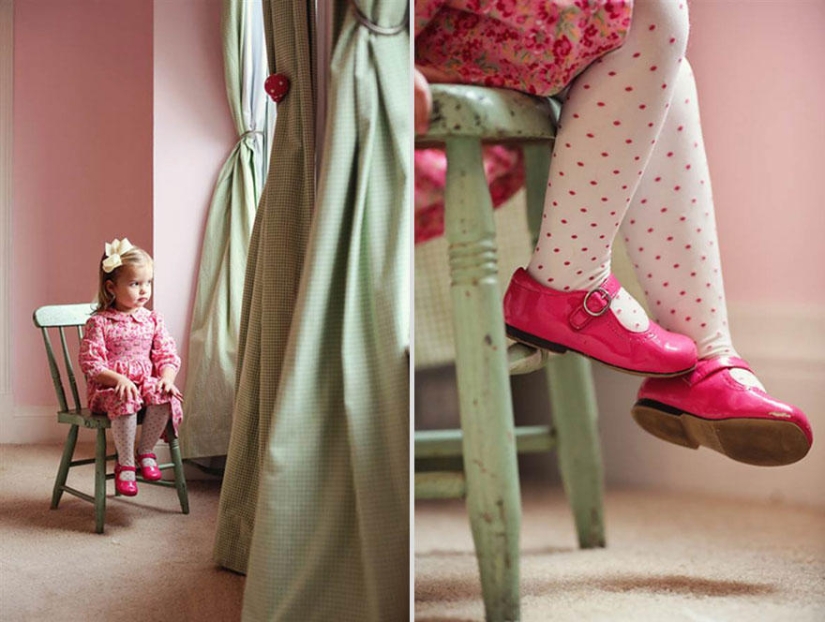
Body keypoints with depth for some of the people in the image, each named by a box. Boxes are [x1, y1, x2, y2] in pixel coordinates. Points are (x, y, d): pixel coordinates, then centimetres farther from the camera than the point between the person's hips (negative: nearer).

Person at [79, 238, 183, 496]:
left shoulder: (152, 320, 10)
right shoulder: (99, 322, -3)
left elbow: (168, 355, 7)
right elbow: (90, 363, -9)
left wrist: (167, 378, -14)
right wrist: (119, 379, -23)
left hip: (147, 382, 4)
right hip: (110, 387, -3)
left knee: (164, 397, -30)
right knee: (125, 402, -37)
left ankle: (146, 451, -9)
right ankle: (125, 464, -21)